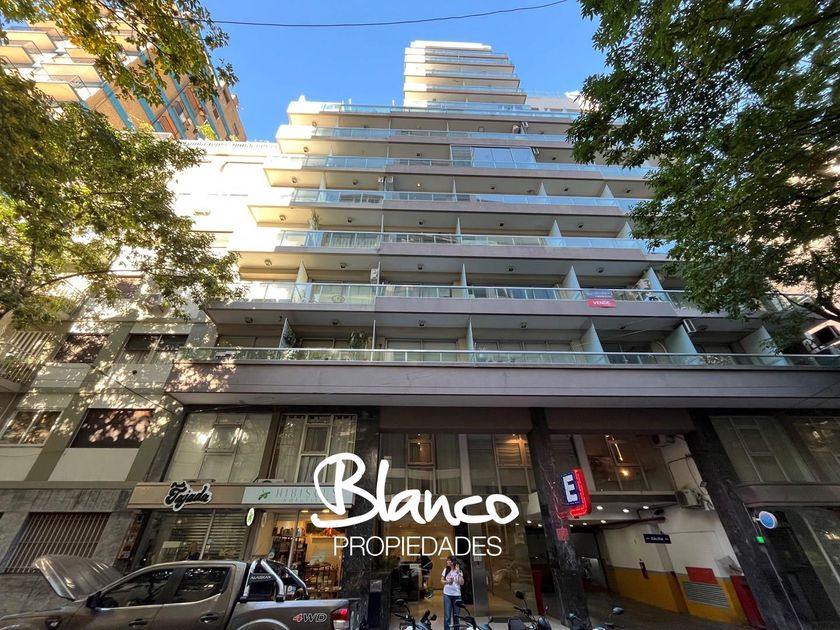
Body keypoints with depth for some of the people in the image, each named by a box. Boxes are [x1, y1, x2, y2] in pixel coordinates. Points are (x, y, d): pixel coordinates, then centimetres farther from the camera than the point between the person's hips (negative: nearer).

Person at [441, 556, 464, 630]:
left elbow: (461, 583, -10)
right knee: (447, 615, -1)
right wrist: (446, 581, -13)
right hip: (447, 594, 0)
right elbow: (442, 580, 7)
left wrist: (459, 573, -19)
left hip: (456, 594, 0)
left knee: (456, 615, 11)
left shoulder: (459, 571, -4)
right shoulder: (446, 570, -2)